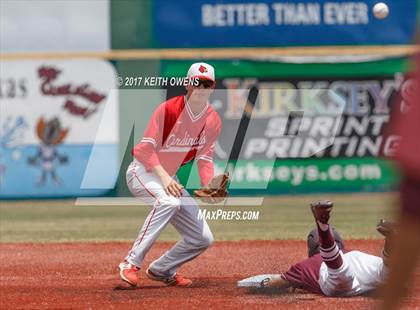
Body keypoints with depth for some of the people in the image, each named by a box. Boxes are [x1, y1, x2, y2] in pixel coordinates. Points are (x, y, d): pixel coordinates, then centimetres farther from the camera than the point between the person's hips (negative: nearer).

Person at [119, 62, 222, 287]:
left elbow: (204, 159, 3)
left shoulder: (213, 121, -2)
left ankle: (161, 270, 24)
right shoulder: (169, 109, -20)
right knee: (169, 201, -39)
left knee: (203, 239, 1)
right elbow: (147, 148, -23)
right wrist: (164, 178, -37)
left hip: (169, 178, 7)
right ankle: (131, 264, -37)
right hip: (143, 171, -7)